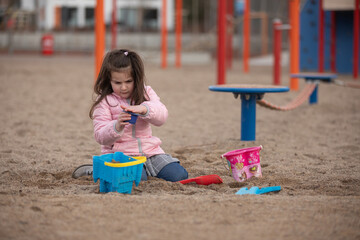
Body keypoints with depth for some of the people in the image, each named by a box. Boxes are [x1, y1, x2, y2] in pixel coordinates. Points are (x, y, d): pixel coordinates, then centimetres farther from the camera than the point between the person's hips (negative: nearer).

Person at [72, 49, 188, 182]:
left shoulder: (146, 93, 7)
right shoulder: (104, 101, -2)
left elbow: (162, 116, -11)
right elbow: (100, 137, -9)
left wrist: (144, 109, -33)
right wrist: (117, 127, -30)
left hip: (149, 150, 4)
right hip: (118, 153, -4)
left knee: (179, 175, -12)